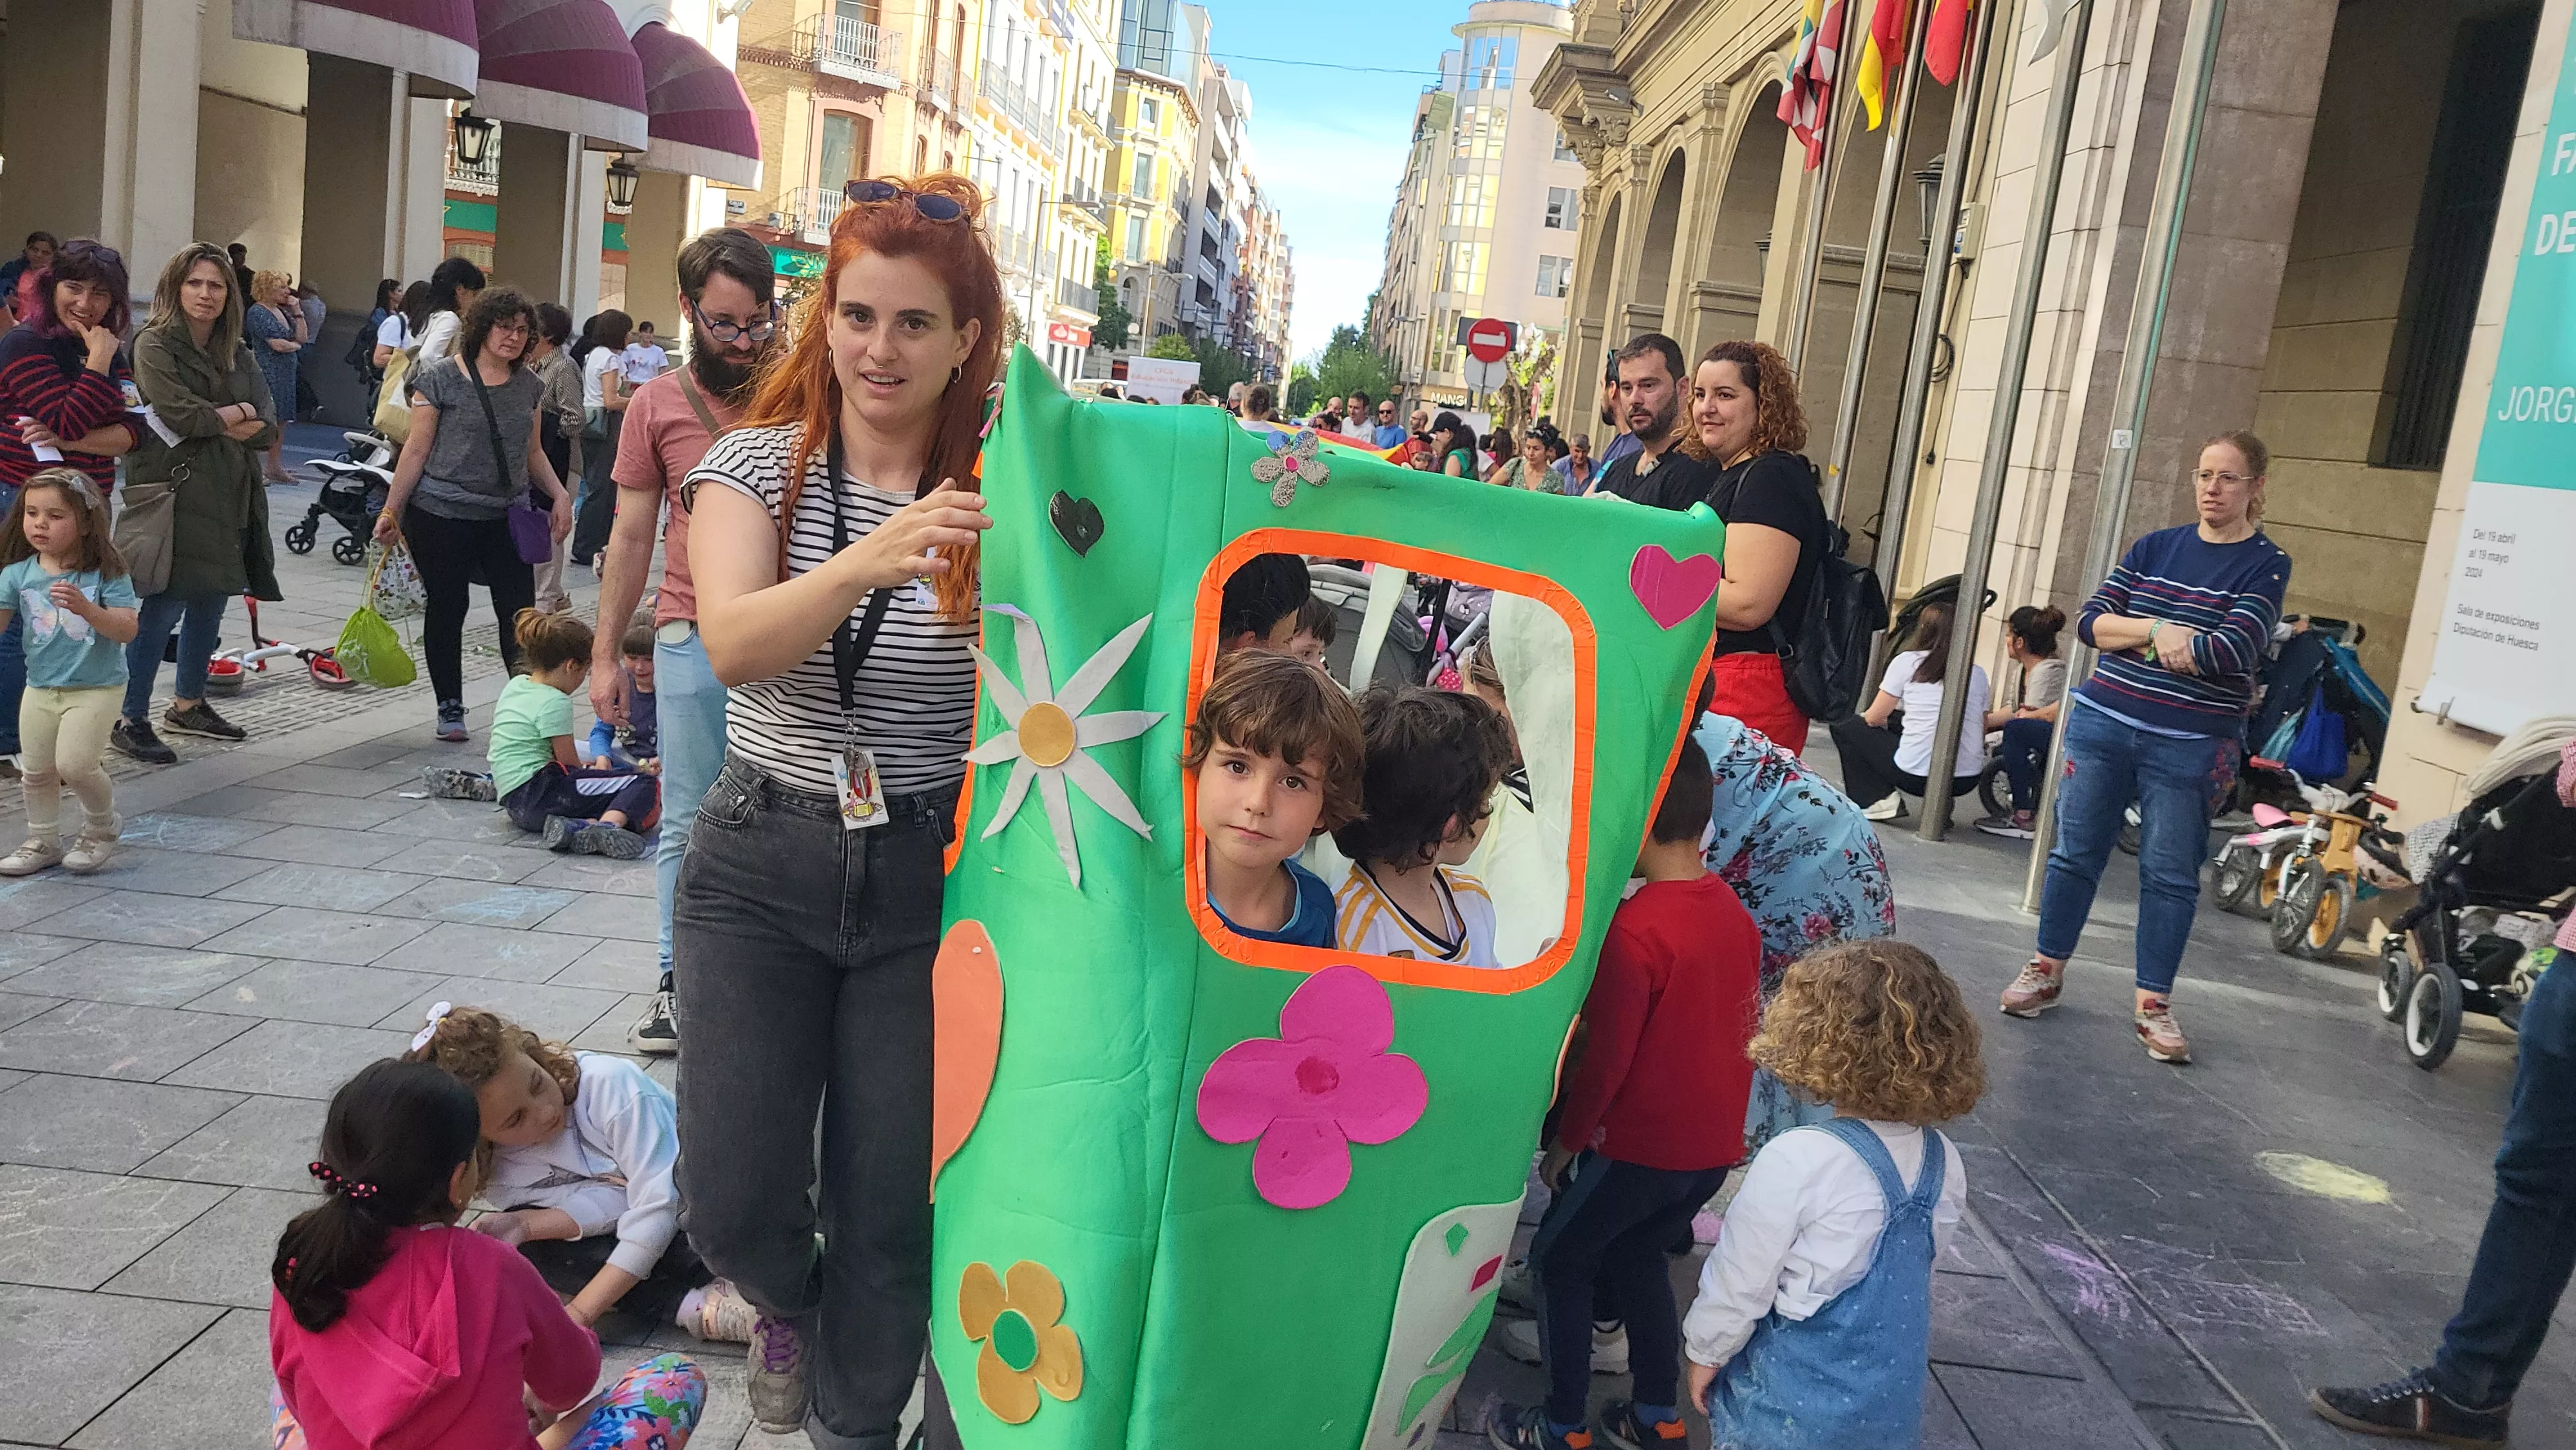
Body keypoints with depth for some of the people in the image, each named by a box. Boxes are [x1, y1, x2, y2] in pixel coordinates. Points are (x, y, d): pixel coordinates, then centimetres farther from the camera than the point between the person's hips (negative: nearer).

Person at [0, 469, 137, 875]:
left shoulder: (106, 572, -11)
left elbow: (127, 630, -16)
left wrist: (86, 608, -31)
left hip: (96, 688, -5)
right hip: (40, 687, 5)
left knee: (74, 764, -14)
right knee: (37, 771, 11)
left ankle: (101, 826, 13)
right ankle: (43, 842, 29)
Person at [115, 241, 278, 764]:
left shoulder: (237, 352, 14)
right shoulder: (155, 343, -4)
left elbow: (266, 425, 4)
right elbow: (180, 415, -17)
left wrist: (211, 420, -11)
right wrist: (236, 414, -3)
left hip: (229, 495, 7)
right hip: (173, 490, -6)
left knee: (211, 603, 13)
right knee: (164, 607, -8)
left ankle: (188, 705, 29)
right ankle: (130, 719, 1)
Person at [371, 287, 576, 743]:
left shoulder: (528, 385, 9)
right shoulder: (442, 377, -4)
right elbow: (417, 449, -2)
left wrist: (560, 495, 4)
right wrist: (391, 511, -1)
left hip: (507, 518, 3)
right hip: (442, 516, -3)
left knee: (519, 612, -4)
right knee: (447, 611, 7)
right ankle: (450, 710, 19)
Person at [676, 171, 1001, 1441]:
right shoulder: (758, 463, -3)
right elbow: (734, 645, -21)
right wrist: (869, 561, -38)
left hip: (929, 877, 0)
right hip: (762, 867, 1)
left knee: (891, 1207, 6)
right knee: (733, 1199, 1)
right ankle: (791, 1301, 38)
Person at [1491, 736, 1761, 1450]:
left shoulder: (1635, 930, -23)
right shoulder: (1734, 912, 0)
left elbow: (1605, 1059, -20)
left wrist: (1566, 1140, -6)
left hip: (1643, 1148, -7)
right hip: (1716, 1146, 7)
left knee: (1557, 1258, 12)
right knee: (1636, 1256, 25)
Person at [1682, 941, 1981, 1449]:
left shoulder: (1796, 1161, -27)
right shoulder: (1943, 1163, -8)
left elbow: (1738, 1283, -18)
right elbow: (1915, 1261, 8)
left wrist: (1705, 1352, 0)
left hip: (1793, 1408, -5)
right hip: (1892, 1407, 5)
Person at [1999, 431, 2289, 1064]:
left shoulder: (2265, 564, -2)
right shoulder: (2155, 547, 9)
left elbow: (2235, 651, -16)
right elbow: (2091, 621, 2)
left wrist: (2131, 636, -9)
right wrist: (2158, 630, -15)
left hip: (2190, 746, -3)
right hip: (2104, 723, 3)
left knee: (2170, 873, 4)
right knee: (2076, 850, 9)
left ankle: (2153, 1004, 13)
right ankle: (2046, 970, 22)